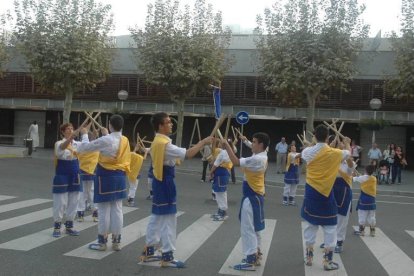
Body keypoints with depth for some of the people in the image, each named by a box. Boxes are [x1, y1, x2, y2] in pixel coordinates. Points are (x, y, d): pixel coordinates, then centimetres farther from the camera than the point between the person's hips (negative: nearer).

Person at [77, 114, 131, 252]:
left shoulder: (105, 140, -16)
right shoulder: (125, 140, 1)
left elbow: (83, 147, -7)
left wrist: (84, 134, 9)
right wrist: (107, 134, 30)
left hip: (106, 176, -6)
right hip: (120, 177, 6)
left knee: (104, 211, 4)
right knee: (117, 210, 10)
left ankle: (102, 242, 13)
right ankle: (116, 242, 17)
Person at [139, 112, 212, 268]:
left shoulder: (157, 141, 11)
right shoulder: (164, 143, -21)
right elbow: (187, 154, -27)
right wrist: (203, 142, -19)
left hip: (159, 180, 10)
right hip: (165, 182, -10)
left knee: (156, 217, 17)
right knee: (168, 219, -2)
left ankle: (148, 252, 26)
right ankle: (167, 257, 6)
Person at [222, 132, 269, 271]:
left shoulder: (257, 159, -24)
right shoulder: (261, 156, 8)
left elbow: (236, 162, -25)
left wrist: (226, 145, -18)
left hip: (252, 197, -10)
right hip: (255, 196, 10)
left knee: (247, 229, -3)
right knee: (254, 228, 19)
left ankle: (250, 261, 3)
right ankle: (255, 256, 30)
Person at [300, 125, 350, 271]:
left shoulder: (308, 152, -7)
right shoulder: (335, 153, -9)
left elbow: (302, 154, 19)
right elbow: (348, 153, 13)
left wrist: (312, 145, 33)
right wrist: (347, 143, 33)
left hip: (311, 192, 3)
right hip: (326, 193, -2)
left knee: (310, 224, 15)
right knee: (330, 227, 7)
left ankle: (309, 257, 23)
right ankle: (328, 261, 9)